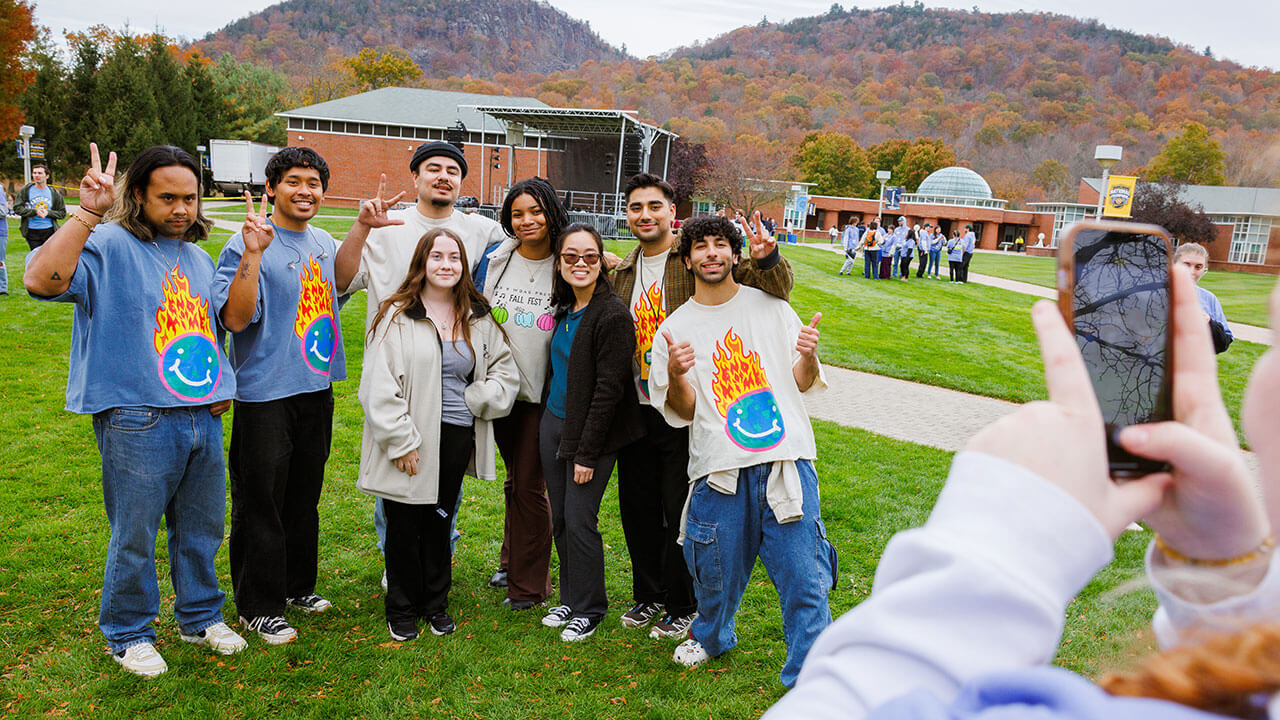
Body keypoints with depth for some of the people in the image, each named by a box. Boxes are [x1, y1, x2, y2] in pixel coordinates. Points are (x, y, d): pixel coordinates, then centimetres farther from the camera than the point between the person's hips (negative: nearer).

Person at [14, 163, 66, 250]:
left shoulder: (54, 193, 5)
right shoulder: (26, 190, 2)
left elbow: (62, 213, 5)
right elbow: (17, 208, -3)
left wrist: (48, 213, -13)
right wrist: (35, 212, -18)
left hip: (50, 231, 0)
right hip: (32, 231, 0)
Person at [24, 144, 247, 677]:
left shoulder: (198, 258, 15)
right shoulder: (109, 245, -8)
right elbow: (41, 280, -27)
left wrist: (223, 386, 13)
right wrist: (88, 213, -30)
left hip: (203, 417, 6)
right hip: (137, 421, -6)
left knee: (201, 529, 17)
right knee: (134, 537, 7)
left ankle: (200, 616, 35)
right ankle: (127, 633, 27)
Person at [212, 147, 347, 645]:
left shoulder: (324, 242, 10)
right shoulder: (248, 245, -12)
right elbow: (235, 318, -24)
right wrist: (252, 254, -30)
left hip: (317, 388, 7)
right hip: (265, 393, -7)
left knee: (304, 496, 18)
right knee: (260, 501, 2)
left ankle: (297, 586, 35)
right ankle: (259, 607, 16)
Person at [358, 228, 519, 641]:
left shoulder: (478, 319, 6)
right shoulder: (396, 315, -7)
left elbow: (505, 371, 15)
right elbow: (379, 386, -11)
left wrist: (476, 399, -3)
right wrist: (402, 442, -14)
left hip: (457, 437, 4)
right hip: (411, 442, -3)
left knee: (440, 522, 15)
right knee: (404, 526, 7)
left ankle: (436, 603, 32)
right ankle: (401, 609, 26)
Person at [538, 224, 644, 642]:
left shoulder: (612, 315, -17)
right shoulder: (564, 309, 7)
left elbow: (608, 390, -18)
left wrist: (587, 453, -17)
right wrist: (548, 418, 13)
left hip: (593, 433, -7)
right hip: (553, 422, 7)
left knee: (580, 520, -1)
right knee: (559, 518, 12)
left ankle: (589, 608, 19)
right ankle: (570, 598, 30)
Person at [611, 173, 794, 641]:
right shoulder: (623, 272, 12)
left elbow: (773, 289, -14)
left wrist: (766, 260, -35)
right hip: (636, 411, 6)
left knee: (680, 513, 4)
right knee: (637, 508, 15)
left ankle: (682, 607, 24)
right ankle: (648, 596, 35)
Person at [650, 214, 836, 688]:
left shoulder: (771, 307, 10)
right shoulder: (675, 328, 8)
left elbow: (803, 383, 11)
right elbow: (683, 412, 5)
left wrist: (808, 356, -10)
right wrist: (675, 377, -16)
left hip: (786, 459, 0)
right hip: (719, 468, 0)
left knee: (803, 574, -3)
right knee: (717, 570, 10)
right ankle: (712, 636, 42)